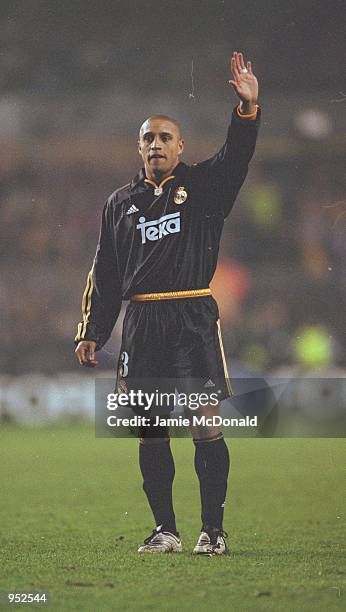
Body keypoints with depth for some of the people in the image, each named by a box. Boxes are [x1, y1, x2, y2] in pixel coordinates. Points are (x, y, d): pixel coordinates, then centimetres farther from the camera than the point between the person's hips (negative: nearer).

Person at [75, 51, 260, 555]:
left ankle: (213, 530, -4)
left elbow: (236, 157, -11)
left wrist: (248, 109, -28)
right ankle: (165, 530, 11)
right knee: (150, 432, 4)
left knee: (207, 428, -9)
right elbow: (104, 273, 17)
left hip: (194, 321, -3)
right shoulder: (121, 203, 16)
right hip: (141, 324, 3)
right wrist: (92, 332, 10)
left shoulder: (203, 188, 8)